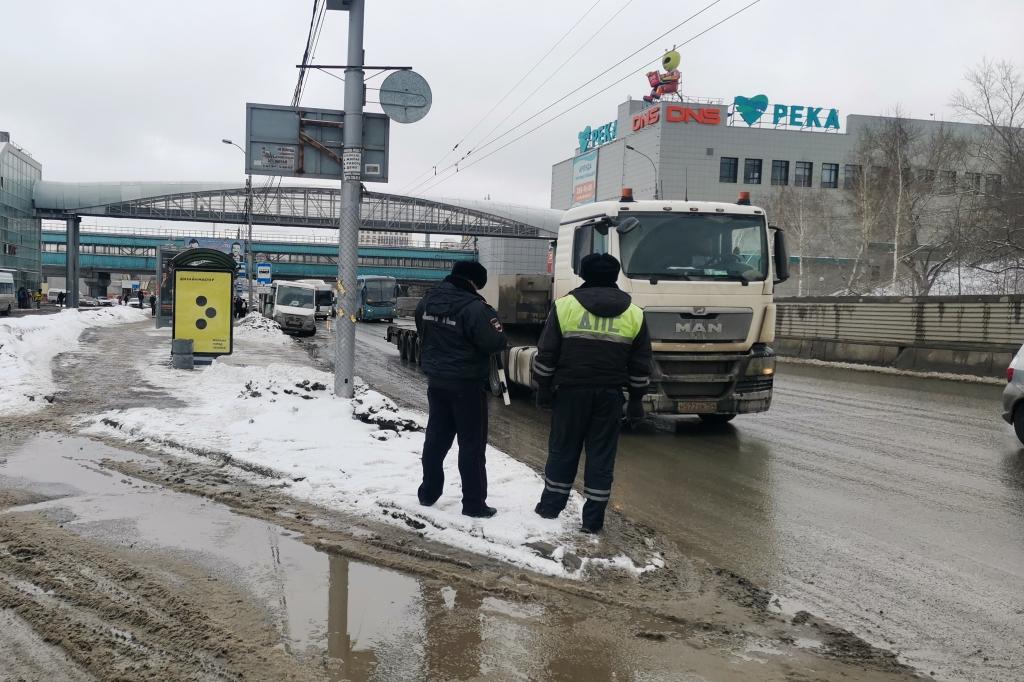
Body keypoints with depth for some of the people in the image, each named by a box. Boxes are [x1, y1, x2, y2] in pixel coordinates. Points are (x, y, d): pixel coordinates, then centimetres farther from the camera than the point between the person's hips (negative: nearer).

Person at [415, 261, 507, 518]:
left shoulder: (428, 301, 3)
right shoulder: (473, 306, -22)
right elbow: (492, 342, -22)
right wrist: (499, 334, -2)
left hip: (436, 381, 7)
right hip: (467, 384, -7)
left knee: (436, 437, 18)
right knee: (472, 443, 1)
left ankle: (428, 492, 27)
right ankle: (474, 504, 4)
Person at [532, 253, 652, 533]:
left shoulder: (565, 305, -3)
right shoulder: (634, 314, 4)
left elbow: (546, 354, -2)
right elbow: (640, 364, 7)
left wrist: (544, 388, 7)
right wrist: (636, 400, 14)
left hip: (571, 391, -1)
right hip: (610, 395, 1)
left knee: (563, 448, 12)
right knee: (601, 454, 6)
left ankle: (550, 506, 22)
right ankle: (593, 520, 8)